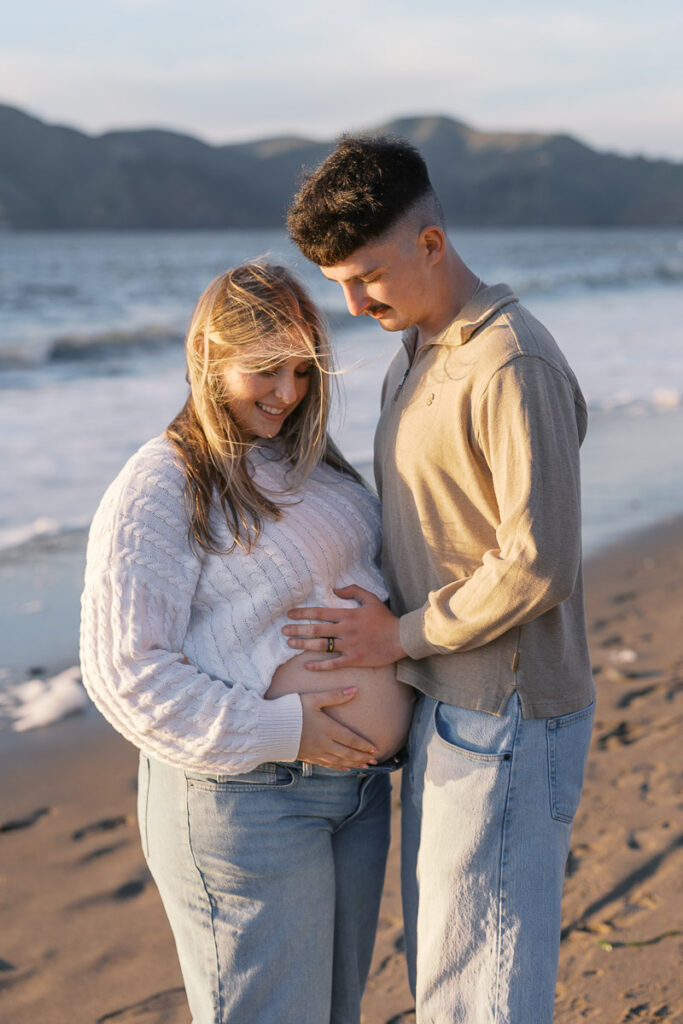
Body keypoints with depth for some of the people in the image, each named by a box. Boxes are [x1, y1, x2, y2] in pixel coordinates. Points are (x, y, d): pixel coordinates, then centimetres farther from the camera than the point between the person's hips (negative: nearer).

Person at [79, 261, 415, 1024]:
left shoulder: (306, 462, 10)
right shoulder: (158, 489, -14)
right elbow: (127, 673, -19)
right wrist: (279, 731, -21)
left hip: (356, 787, 8)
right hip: (242, 802, -8)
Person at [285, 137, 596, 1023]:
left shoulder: (513, 367, -20)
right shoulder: (418, 351, 11)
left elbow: (540, 566, -24)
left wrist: (403, 634, -14)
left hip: (506, 721, -9)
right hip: (446, 709, 9)